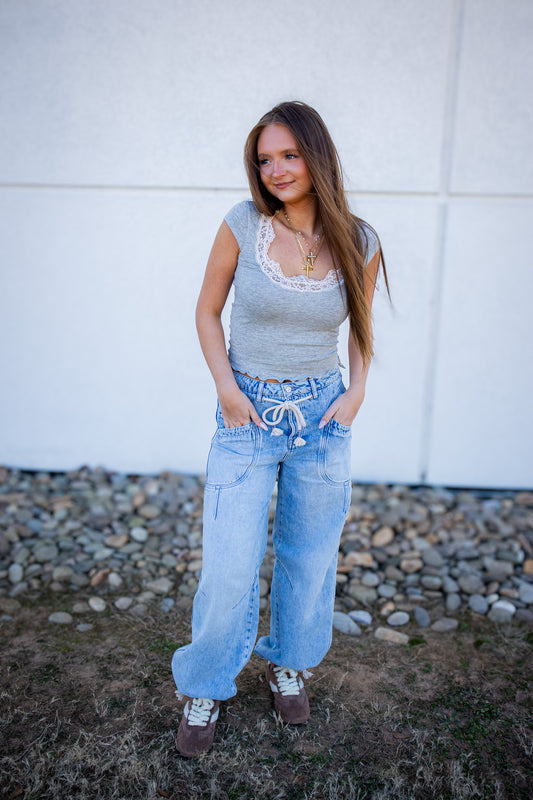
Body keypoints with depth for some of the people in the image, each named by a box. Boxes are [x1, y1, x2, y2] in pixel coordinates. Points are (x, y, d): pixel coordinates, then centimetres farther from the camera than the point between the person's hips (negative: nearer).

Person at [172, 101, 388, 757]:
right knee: (228, 569, -2)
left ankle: (287, 663, 42)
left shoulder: (360, 243, -3)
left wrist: (357, 392, -2)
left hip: (322, 413, 2)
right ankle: (205, 687, 26)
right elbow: (207, 312, 3)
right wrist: (226, 388, -8)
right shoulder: (242, 226, -8)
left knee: (309, 556, 15)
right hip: (248, 412, -2)